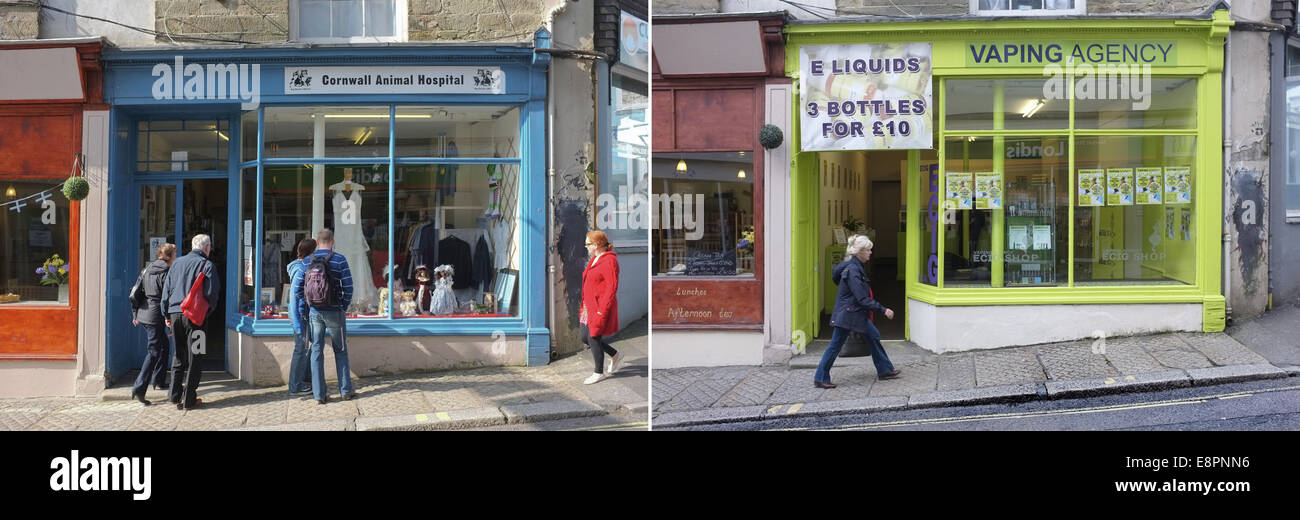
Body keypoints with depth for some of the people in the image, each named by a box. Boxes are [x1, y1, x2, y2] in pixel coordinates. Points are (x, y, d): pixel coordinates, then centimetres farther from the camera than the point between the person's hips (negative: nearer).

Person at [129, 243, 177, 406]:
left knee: (164, 345, 23)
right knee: (154, 351, -5)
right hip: (156, 317, -9)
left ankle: (158, 380, 30)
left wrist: (136, 314, 22)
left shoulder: (147, 269, 12)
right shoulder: (165, 273, -12)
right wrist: (169, 318, -10)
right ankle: (139, 388, -12)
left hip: (143, 314, 9)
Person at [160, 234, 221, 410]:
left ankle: (175, 394, 19)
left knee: (178, 356, 18)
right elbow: (212, 293, -10)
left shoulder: (176, 263, 12)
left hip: (175, 313, 5)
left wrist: (167, 315, 17)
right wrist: (207, 314, 4)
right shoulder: (207, 265, -4)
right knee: (194, 357, 1)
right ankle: (188, 400, 2)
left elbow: (166, 291, 13)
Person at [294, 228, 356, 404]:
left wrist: (309, 302, 13)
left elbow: (297, 289, 0)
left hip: (314, 311, 2)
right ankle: (346, 391, 13)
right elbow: (348, 287, -11)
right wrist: (344, 306, 4)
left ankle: (319, 394, 7)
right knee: (340, 350, 10)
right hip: (334, 311, -2)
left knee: (316, 351, 7)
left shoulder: (307, 261, 1)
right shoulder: (339, 260, -7)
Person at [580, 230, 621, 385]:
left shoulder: (609, 261, -17)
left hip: (601, 307, -10)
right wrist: (585, 306, 20)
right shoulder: (595, 259, 13)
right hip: (591, 307, 10)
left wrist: (602, 310, -23)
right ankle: (615, 355, 27)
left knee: (593, 337, -3)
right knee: (585, 337, 12)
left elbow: (612, 287, -20)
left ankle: (599, 373, 12)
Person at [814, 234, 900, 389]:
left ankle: (885, 370, 26)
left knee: (874, 336, 15)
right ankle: (820, 379, 8)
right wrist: (883, 310, -23)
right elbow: (863, 299, -25)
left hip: (857, 312, 10)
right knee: (835, 345, -2)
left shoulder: (858, 266, 6)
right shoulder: (852, 270, -23)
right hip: (848, 314, -10)